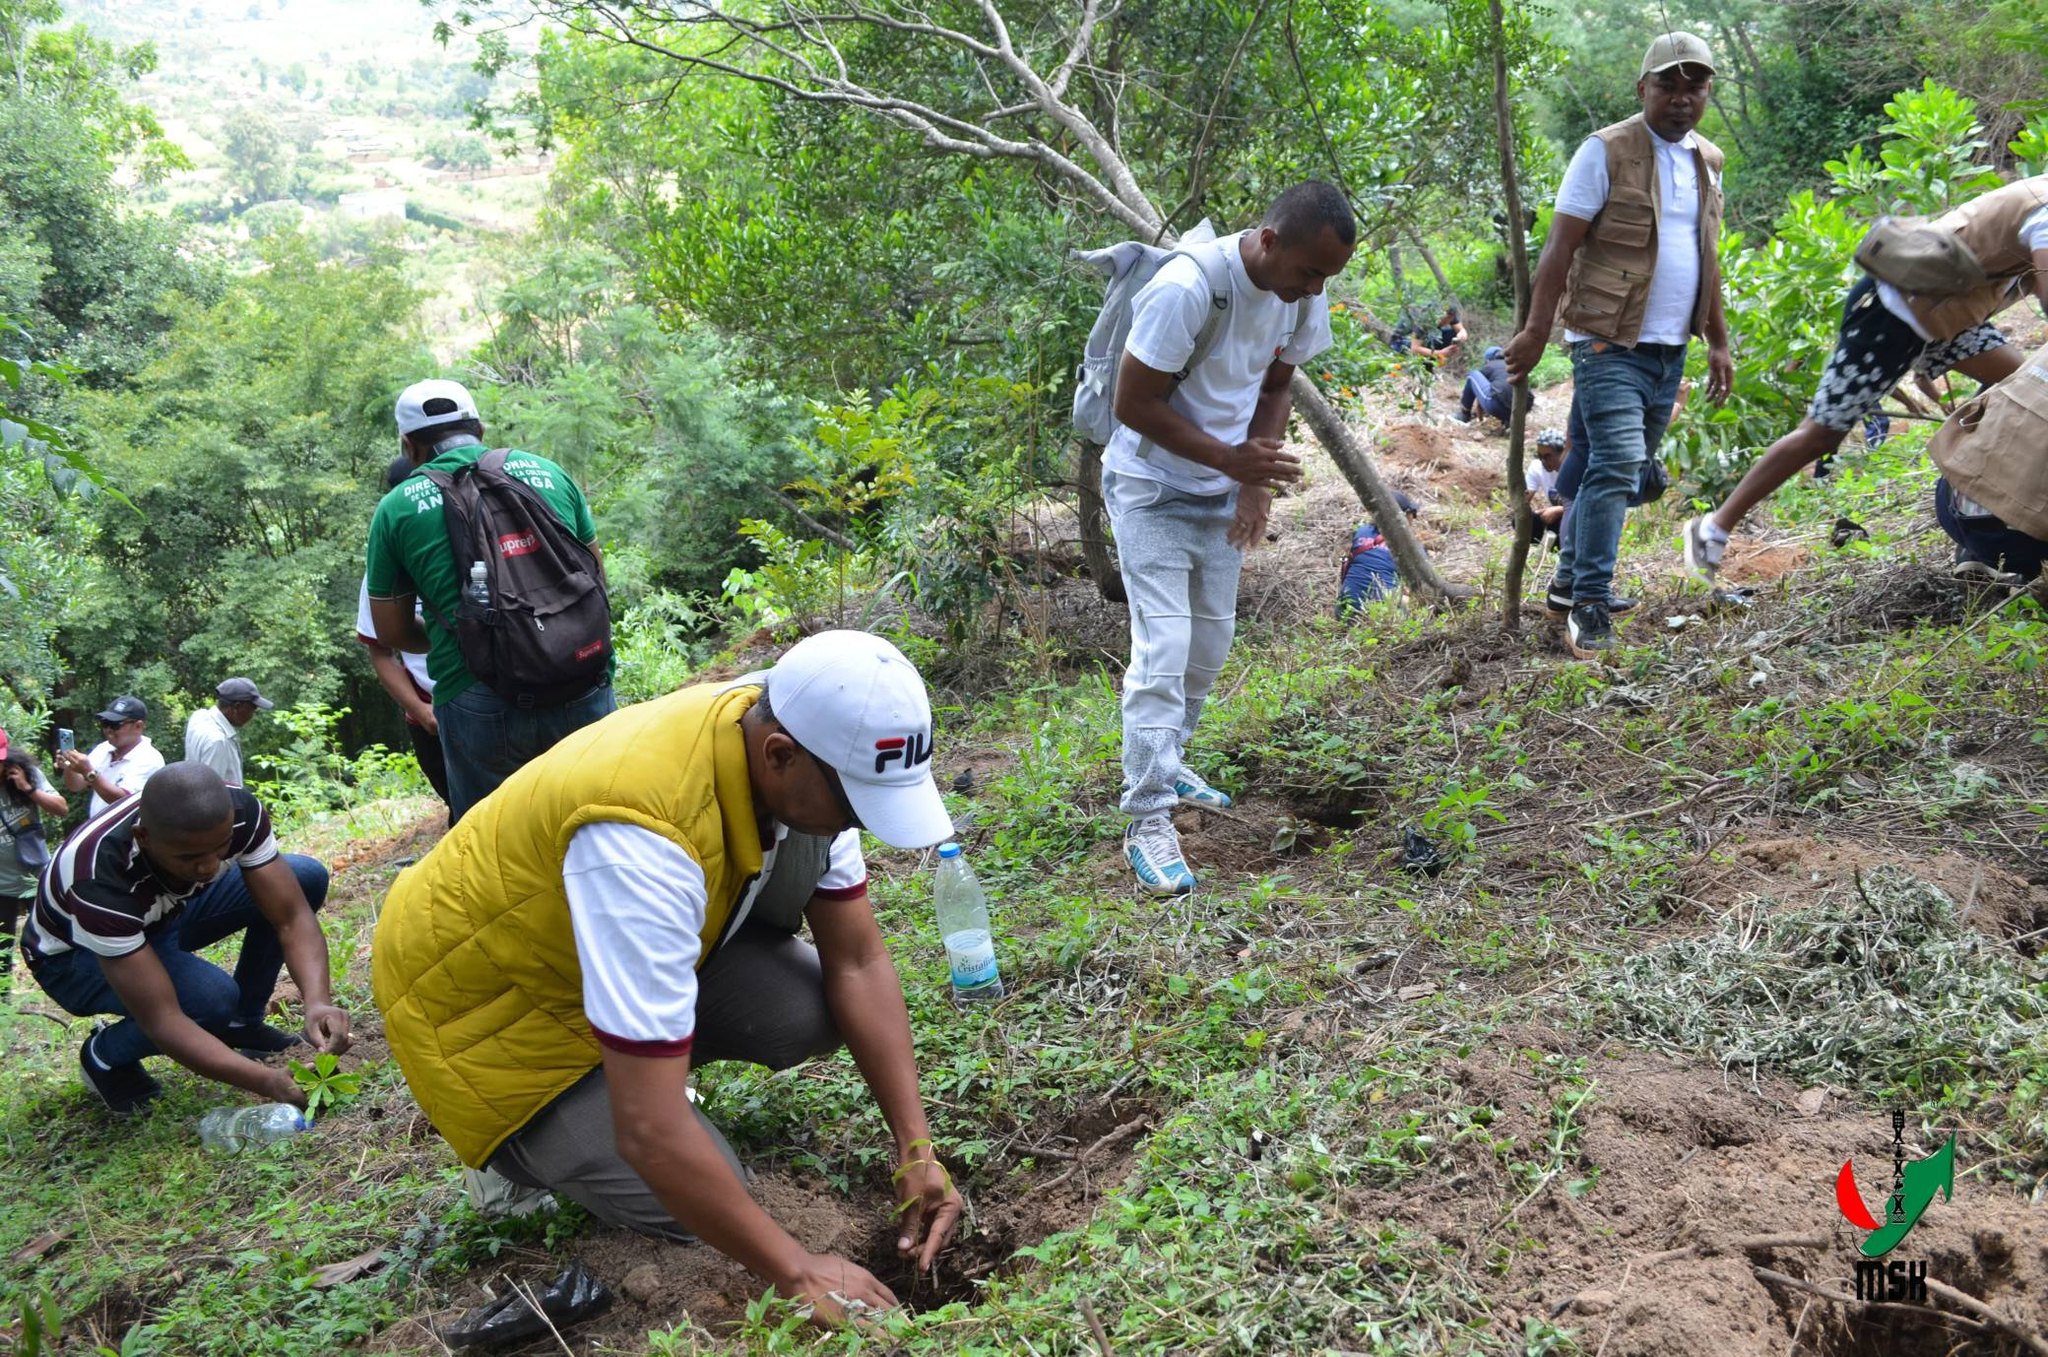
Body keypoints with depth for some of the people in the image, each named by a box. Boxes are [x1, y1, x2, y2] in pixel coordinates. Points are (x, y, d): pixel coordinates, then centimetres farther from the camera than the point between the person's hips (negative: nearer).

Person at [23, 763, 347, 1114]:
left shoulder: (239, 811, -29)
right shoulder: (100, 877, -41)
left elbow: (292, 918, -25)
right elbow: (160, 1020, -42)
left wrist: (317, 1003, -44)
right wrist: (269, 1082, -50)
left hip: (165, 912, 5)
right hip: (75, 954, -5)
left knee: (307, 877, -15)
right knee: (212, 997, -34)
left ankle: (244, 1022, 4)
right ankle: (105, 1056, -2)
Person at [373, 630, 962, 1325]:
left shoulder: (800, 762, -17)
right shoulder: (643, 834, -40)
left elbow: (858, 964, -8)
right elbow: (650, 1131, -38)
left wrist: (915, 1147, -15)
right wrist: (796, 1271, -29)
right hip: (483, 995, -6)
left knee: (814, 1010, -16)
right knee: (694, 1204, -17)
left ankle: (642, 1050, 10)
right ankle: (522, 1139, 9)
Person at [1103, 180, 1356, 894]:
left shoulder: (1302, 293, -8)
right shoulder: (1187, 289, -29)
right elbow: (1134, 404, -23)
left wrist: (1256, 480, -7)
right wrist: (1233, 459, -27)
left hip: (1222, 495, 7)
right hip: (1152, 490, -7)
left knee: (1210, 642, 14)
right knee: (1162, 651, -12)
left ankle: (1164, 761, 35)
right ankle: (1149, 820, -7)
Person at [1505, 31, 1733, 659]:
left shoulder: (1707, 161, 14)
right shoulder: (1607, 152, -7)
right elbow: (1560, 247, -11)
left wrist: (1718, 342, 20)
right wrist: (1536, 331, -17)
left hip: (1670, 350, 7)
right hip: (1610, 344, -7)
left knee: (1624, 471, 13)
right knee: (1617, 465, -18)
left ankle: (1570, 575, 27)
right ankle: (1590, 609, -14)